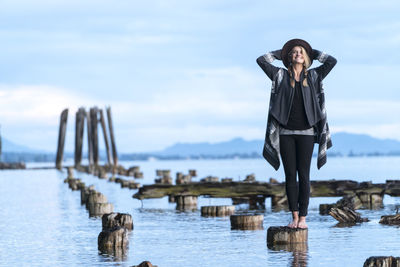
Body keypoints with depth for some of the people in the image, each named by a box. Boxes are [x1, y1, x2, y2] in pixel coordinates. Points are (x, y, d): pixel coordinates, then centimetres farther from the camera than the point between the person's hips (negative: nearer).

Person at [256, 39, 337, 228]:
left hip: (306, 132, 0)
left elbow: (332, 61, 2)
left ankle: (303, 218, -2)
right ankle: (294, 216, 4)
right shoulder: (281, 75, 8)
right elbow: (261, 60, 3)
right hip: (285, 132, 1)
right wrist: (280, 53, 13)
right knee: (290, 175, 1)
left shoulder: (313, 76, 9)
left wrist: (312, 53, 13)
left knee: (303, 175, -4)